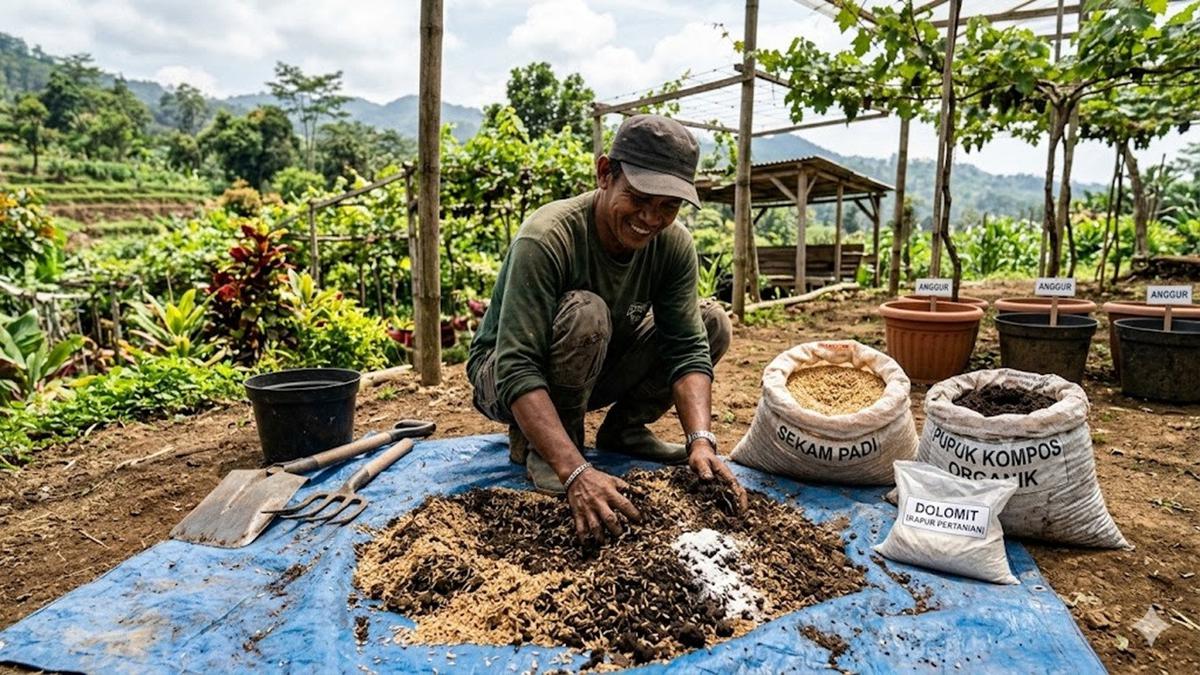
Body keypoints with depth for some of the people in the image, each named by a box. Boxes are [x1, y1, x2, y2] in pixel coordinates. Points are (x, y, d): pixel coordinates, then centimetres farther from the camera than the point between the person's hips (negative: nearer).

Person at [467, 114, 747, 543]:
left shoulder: (673, 243, -14)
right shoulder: (547, 238, -32)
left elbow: (687, 347, -19)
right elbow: (516, 371, -38)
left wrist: (701, 442, -36)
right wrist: (577, 473, -48)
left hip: (597, 371, 6)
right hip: (505, 380, -5)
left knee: (713, 323, -10)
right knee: (585, 312, -36)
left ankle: (623, 429, 4)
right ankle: (535, 444, -14)